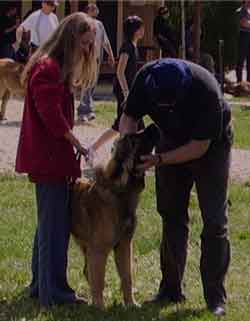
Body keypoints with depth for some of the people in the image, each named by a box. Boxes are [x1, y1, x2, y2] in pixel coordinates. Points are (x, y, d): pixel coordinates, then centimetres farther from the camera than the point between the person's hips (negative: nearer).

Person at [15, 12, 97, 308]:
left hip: (50, 158, 10)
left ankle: (41, 286, 25)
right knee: (55, 226, -6)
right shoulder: (47, 68, -17)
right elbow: (52, 117, -22)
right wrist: (77, 144, -12)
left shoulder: (56, 67, 16)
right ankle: (54, 292, -1)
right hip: (49, 159, -10)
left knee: (49, 223, 17)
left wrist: (71, 145, 6)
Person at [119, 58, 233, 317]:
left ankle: (215, 296, -3)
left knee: (214, 220, -8)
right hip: (172, 141, 4)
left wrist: (159, 160, -35)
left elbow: (199, 147, -29)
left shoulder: (205, 90, -38)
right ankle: (171, 289, 16)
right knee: (172, 217, 7)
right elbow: (129, 117, -10)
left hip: (210, 145, -4)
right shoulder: (146, 78, -26)